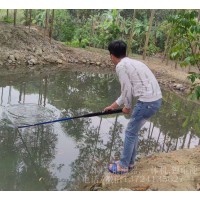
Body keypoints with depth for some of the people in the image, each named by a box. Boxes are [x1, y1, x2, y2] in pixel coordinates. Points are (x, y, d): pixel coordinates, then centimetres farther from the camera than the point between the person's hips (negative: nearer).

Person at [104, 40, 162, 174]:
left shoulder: (121, 66, -8)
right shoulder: (133, 63, 21)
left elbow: (127, 89, -9)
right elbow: (128, 89, 27)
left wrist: (127, 107, 9)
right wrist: (114, 105, 34)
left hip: (147, 102, -9)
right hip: (156, 100, 9)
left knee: (130, 133, 5)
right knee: (134, 131, 20)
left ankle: (123, 166, 19)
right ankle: (130, 162, 33)